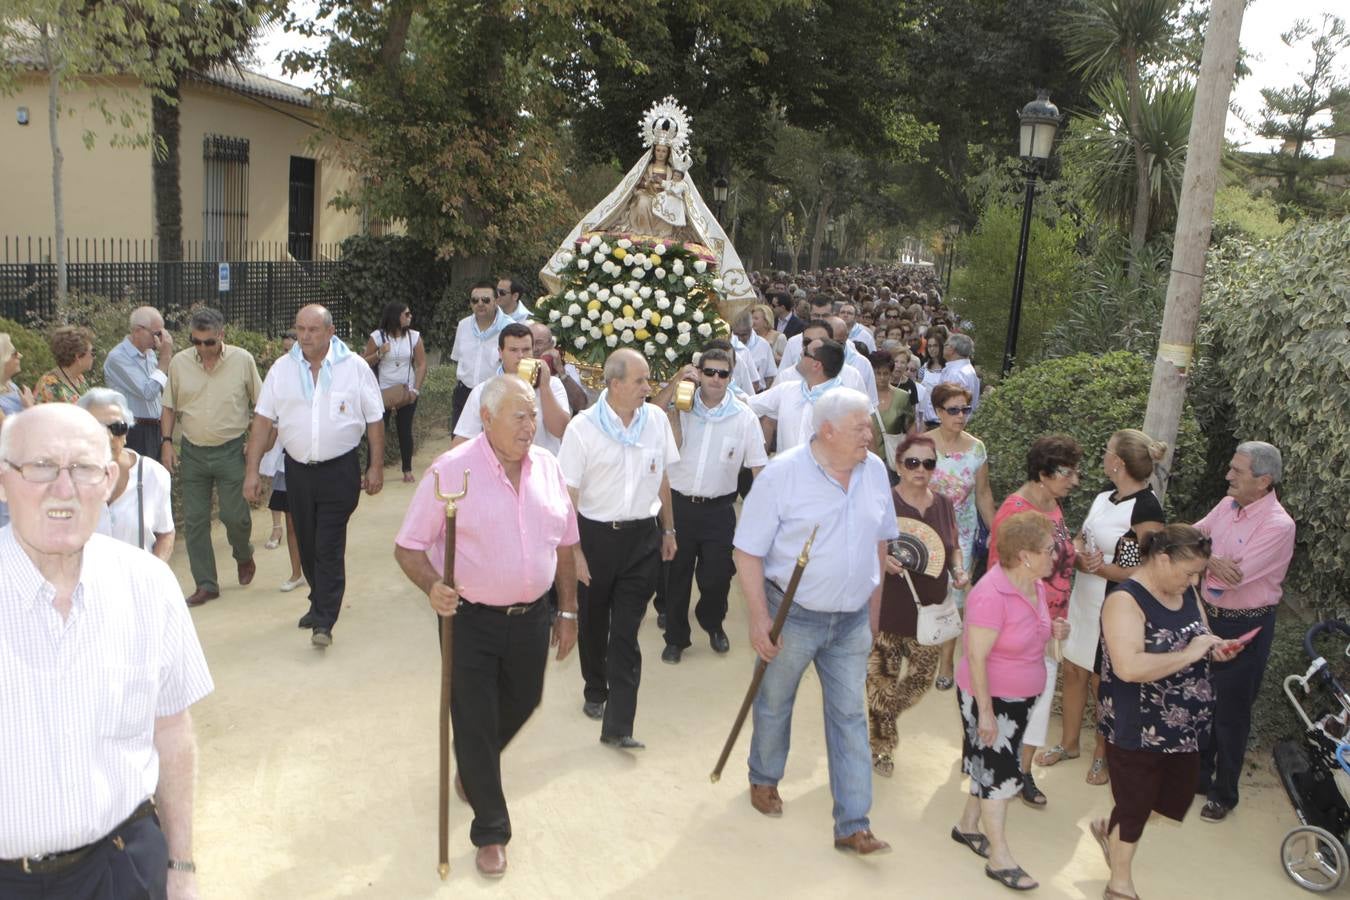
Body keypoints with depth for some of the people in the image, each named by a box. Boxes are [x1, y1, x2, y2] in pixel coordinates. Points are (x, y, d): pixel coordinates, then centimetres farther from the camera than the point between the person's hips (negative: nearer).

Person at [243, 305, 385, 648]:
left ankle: (324, 622, -3)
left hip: (340, 469, -3)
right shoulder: (281, 368, 3)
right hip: (298, 469, 4)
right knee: (307, 545, 14)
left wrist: (376, 468, -1)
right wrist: (252, 470, -1)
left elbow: (374, 419, 1)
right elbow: (263, 420, 3)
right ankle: (320, 603, 33)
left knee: (330, 548, -6)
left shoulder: (354, 367, -4)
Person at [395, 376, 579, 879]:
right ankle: (490, 830, 24)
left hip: (531, 616, 5)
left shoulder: (548, 468, -1)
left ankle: (474, 767, 53)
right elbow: (409, 546, -12)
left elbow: (564, 544, 9)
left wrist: (568, 611, 10)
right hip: (471, 619, -5)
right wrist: (431, 586, -31)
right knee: (475, 722, 5)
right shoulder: (451, 471, -16)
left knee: (522, 703, 21)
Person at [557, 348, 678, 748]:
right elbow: (568, 494, -9)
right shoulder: (583, 427, -12)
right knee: (594, 622, 17)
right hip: (596, 535, -1)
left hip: (643, 537, 2)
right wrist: (574, 551, -11)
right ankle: (595, 690, 43)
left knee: (626, 632, 0)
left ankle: (618, 725, 2)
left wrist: (668, 529, 14)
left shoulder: (656, 420, 0)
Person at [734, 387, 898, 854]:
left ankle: (853, 825, 16)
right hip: (793, 617, -4)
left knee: (851, 716, 7)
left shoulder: (874, 470, -2)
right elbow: (748, 551, -14)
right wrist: (759, 618, -17)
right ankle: (764, 779, 43)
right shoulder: (782, 474, -17)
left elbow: (879, 540, 11)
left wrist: (874, 604, 12)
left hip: (852, 621, 4)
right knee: (774, 704, 16)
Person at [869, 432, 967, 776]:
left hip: (930, 612, 6)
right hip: (887, 614, -5)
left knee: (921, 679, 14)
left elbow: (953, 547, 19)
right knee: (883, 680, 4)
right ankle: (881, 745, 27)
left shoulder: (943, 504, 5)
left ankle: (881, 719, 42)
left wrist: (959, 569, -1)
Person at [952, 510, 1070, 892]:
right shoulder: (991, 595, -28)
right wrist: (985, 712, -23)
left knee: (992, 767, 19)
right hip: (990, 697, -8)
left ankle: (968, 826, 37)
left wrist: (1053, 630, -4)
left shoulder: (1035, 585, -1)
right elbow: (976, 657, -25)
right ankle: (1000, 858, 12)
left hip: (1021, 696, 8)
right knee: (1000, 770, 0)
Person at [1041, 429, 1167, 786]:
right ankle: (1069, 743, 34)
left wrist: (1100, 567, -23)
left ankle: (1102, 754, 29)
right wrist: (1080, 557, -9)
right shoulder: (1103, 498, 6)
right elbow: (1079, 541, 13)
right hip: (1083, 600, 7)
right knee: (1073, 672, 16)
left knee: (1103, 683, 8)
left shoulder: (1146, 508, -19)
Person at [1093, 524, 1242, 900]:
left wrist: (1217, 649, -4)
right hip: (1137, 729, -8)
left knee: (1178, 796, 20)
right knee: (1134, 805, 9)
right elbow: (1129, 667, -36)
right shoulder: (1125, 600, -23)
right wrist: (1188, 654, -28)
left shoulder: (1186, 592, 3)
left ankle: (1110, 829, 45)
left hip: (1186, 726, 8)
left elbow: (1199, 639, 18)